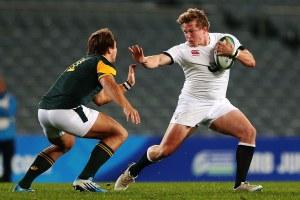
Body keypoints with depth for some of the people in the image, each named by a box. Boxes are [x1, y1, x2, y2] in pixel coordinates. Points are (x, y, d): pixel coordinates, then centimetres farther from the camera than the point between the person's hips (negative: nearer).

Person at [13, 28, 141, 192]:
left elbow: (99, 99, 40)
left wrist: (127, 84, 42)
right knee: (119, 133, 1)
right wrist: (126, 107, -33)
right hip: (67, 110, -9)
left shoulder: (83, 63, 33)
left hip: (43, 109, 9)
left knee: (65, 144, 39)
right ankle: (84, 179, -9)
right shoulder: (103, 63, 6)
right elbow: (109, 84, -18)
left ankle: (23, 185, 29)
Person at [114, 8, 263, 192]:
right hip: (191, 105, -3)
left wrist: (233, 52, -19)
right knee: (166, 150, -9)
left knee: (249, 133, -17)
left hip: (219, 104, 3)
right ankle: (131, 172, 17)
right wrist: (143, 60, -47)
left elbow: (251, 62, 0)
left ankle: (240, 183, -10)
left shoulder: (225, 40, 1)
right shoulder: (183, 50, -9)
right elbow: (159, 60, -25)